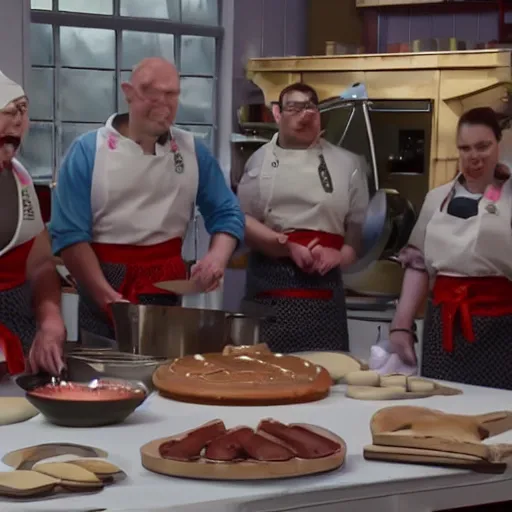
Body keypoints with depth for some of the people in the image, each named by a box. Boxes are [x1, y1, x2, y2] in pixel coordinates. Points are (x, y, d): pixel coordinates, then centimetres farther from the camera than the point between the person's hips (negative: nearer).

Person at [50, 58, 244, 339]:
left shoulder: (192, 151, 5)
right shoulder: (88, 151, -6)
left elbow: (226, 214, 9)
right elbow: (70, 234, -11)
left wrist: (217, 257, -13)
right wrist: (109, 298, -21)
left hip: (168, 288, 3)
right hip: (104, 285, -3)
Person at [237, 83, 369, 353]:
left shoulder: (346, 163, 9)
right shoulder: (261, 160, 8)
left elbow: (361, 226, 8)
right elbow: (241, 220, 1)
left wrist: (342, 255, -12)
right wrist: (288, 246, -12)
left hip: (323, 285, 0)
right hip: (270, 284, 0)